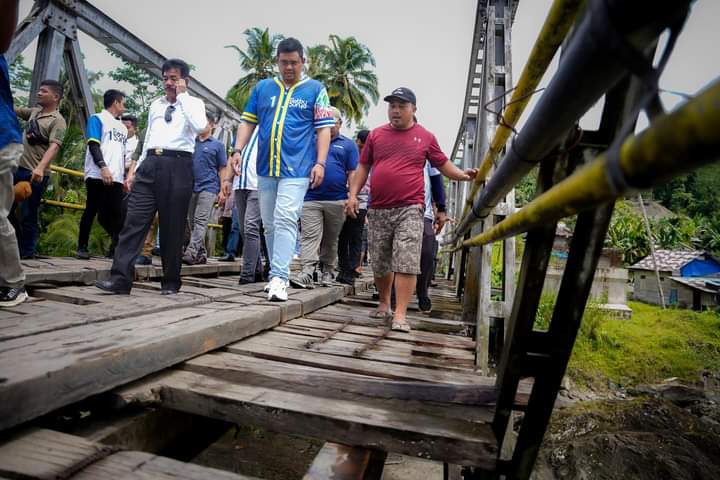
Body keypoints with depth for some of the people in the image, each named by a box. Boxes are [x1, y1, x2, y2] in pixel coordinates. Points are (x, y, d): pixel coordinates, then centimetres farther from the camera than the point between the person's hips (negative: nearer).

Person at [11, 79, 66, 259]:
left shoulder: (58, 121, -9)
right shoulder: (34, 112, 15)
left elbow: (54, 146, -22)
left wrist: (41, 167, -36)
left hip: (35, 174, -8)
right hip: (18, 168, 8)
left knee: (28, 214, -2)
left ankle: (27, 251, 11)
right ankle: (16, 245, 25)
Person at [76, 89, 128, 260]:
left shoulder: (122, 127, 26)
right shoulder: (97, 119, 6)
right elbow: (93, 145, -7)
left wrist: (125, 176, 16)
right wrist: (103, 167, -21)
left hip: (116, 178, 6)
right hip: (97, 175, -5)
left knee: (116, 214, -2)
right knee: (92, 210, -2)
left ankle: (115, 247, 1)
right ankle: (82, 247, 7)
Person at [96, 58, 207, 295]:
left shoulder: (194, 103, 8)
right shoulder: (156, 104, 23)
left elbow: (199, 127, -16)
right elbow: (148, 139, 24)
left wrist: (182, 96, -5)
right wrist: (136, 169, 18)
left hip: (177, 166, -5)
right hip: (150, 163, 5)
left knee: (172, 228, 0)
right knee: (134, 220, -5)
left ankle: (171, 282, 11)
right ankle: (120, 278, -4)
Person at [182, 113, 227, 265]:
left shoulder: (217, 145, 6)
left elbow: (222, 169, 4)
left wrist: (222, 191, -3)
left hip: (208, 187, -5)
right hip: (191, 187, 5)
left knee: (200, 221, -14)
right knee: (192, 221, 7)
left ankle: (191, 252, -21)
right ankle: (201, 254, 15)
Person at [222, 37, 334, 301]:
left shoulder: (315, 89, 5)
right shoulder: (262, 87, 14)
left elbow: (323, 129, 0)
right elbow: (248, 122, 14)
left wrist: (320, 163, -10)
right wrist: (238, 151, 0)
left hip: (296, 169, -4)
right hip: (266, 168, 5)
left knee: (285, 221, -15)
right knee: (270, 225, 9)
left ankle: (279, 278, -14)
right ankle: (278, 275, 21)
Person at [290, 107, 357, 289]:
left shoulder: (348, 145, 10)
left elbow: (353, 173, 5)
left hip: (337, 200, 0)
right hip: (310, 199, 1)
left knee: (331, 239, 9)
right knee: (309, 236, -9)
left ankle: (327, 272, 21)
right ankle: (306, 273, -15)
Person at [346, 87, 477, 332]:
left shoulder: (426, 137, 7)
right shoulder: (375, 135, 11)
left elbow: (443, 164, 13)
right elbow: (363, 167, 13)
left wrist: (462, 175, -4)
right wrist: (353, 194, 4)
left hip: (410, 210, -3)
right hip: (378, 210, 3)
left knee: (407, 264, -12)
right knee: (379, 264, 12)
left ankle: (400, 315, -6)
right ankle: (384, 304, 32)